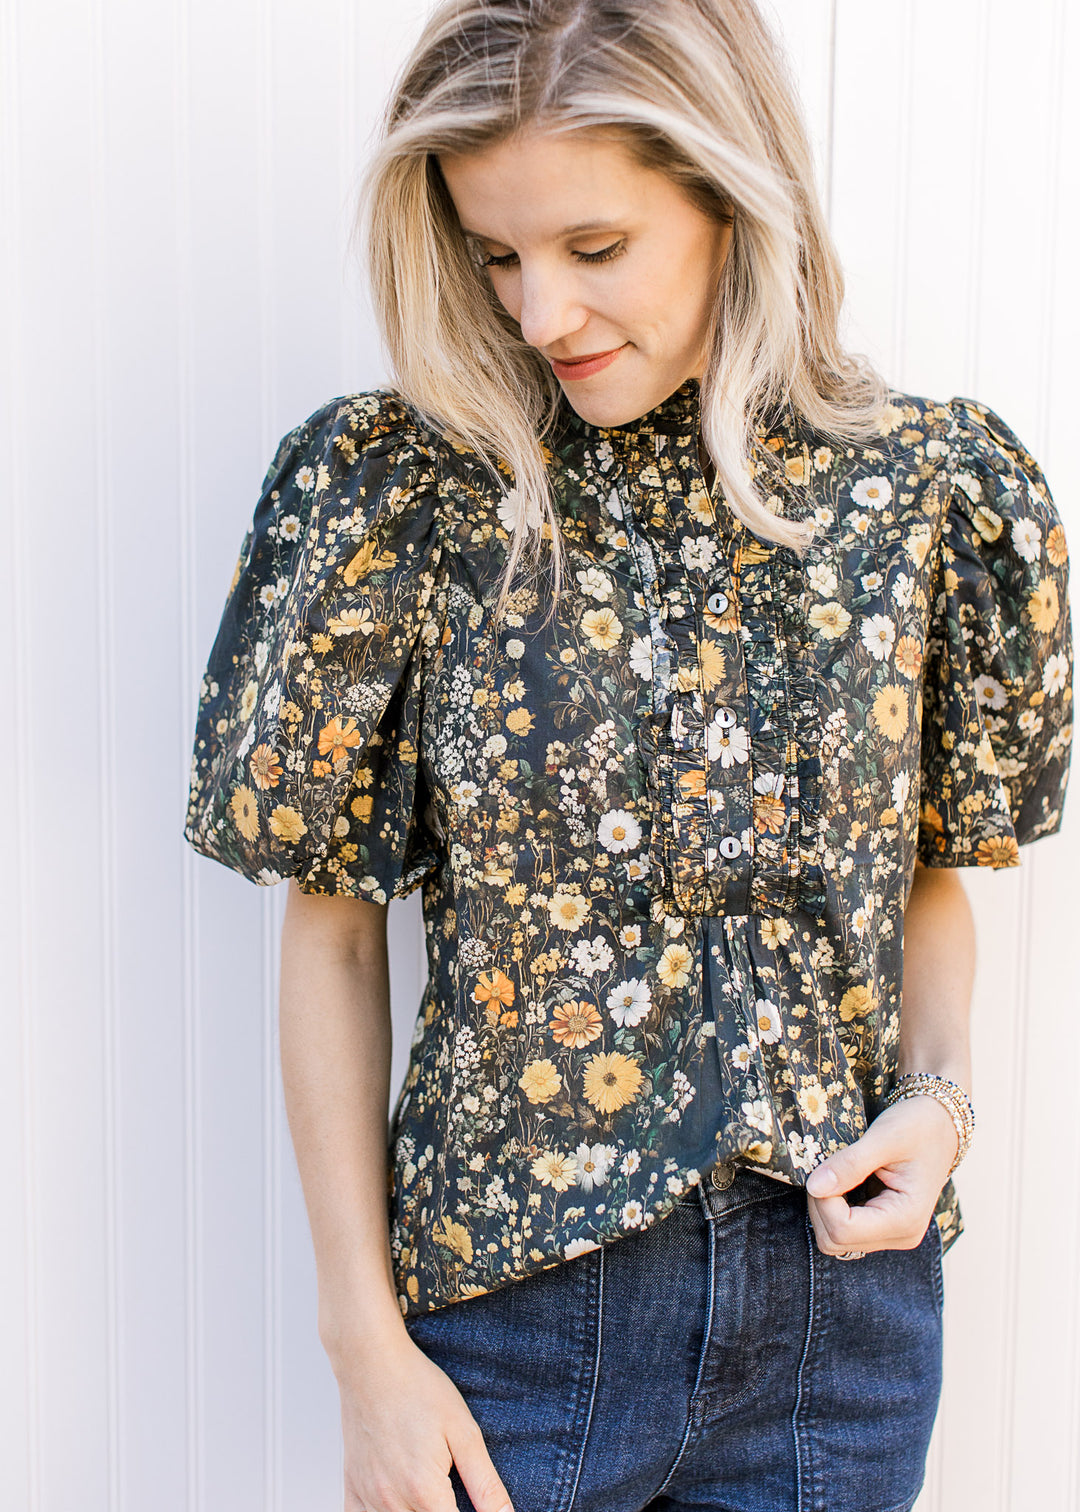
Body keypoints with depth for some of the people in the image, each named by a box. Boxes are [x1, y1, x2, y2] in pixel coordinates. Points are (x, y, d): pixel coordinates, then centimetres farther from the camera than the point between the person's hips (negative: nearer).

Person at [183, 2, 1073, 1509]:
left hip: (843, 1284, 2)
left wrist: (937, 1090, -10)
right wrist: (366, 1343, -6)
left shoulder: (937, 485, -6)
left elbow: (931, 869, 8)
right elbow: (331, 929, -6)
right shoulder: (390, 487, -11)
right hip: (508, 1296, -2)